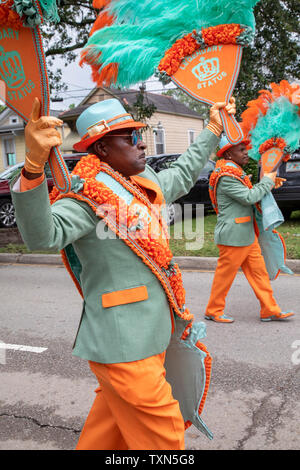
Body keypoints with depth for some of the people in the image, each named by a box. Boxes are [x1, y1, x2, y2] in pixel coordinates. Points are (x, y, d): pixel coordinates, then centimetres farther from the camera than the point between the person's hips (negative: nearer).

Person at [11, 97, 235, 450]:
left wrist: (213, 128, 39)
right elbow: (42, 234, -34)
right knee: (162, 434, 3)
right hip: (123, 342, -9)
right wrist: (34, 164, -48)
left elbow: (183, 173, 31)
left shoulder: (145, 182, 12)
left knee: (113, 425, 24)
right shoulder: (89, 195, -17)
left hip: (144, 334, 9)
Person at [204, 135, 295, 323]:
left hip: (247, 235, 10)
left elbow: (249, 195, 25)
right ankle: (213, 311, 17)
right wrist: (267, 181, -11)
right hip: (233, 237, -10)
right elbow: (249, 197, -23)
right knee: (225, 275, 2)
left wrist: (270, 183, 13)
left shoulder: (236, 173, 15)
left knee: (259, 272, 11)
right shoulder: (225, 177, -19)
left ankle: (270, 310, 18)